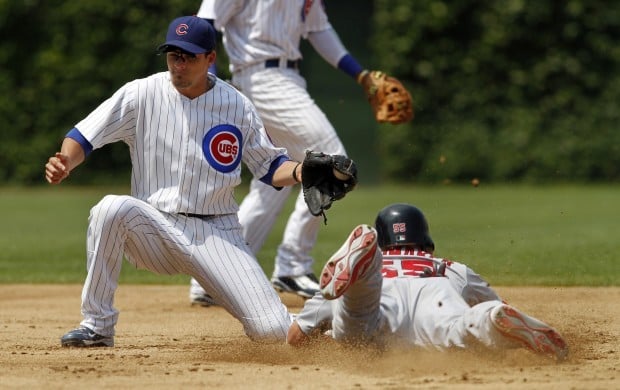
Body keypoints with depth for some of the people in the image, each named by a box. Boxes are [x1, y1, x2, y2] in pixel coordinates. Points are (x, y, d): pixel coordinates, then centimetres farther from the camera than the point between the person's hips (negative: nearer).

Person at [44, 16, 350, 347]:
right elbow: (84, 137, -4)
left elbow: (269, 166, 8)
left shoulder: (236, 106, -1)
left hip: (217, 233, 0)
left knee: (273, 331, -18)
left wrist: (298, 171, -15)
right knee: (112, 208, -35)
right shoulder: (142, 94, -4)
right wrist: (64, 162, -26)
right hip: (155, 228, 0)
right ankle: (97, 326, -21)